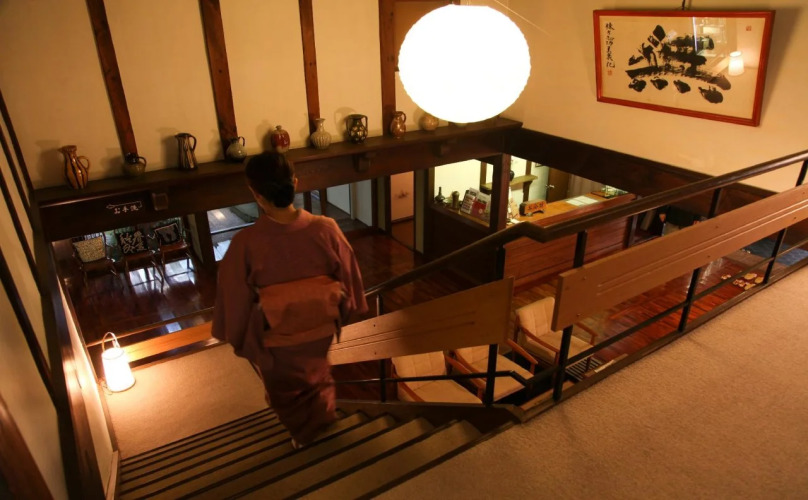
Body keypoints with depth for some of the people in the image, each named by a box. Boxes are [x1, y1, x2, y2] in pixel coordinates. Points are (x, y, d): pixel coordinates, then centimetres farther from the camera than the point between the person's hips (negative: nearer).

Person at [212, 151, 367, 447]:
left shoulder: (246, 243, -29)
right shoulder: (326, 229, -24)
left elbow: (235, 299, -15)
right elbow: (347, 277, -8)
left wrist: (236, 338, 5)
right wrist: (344, 310, 12)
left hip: (275, 338, -2)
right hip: (321, 328, 2)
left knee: (285, 388, 31)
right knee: (316, 374, 36)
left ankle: (303, 432, 59)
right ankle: (323, 417, 63)